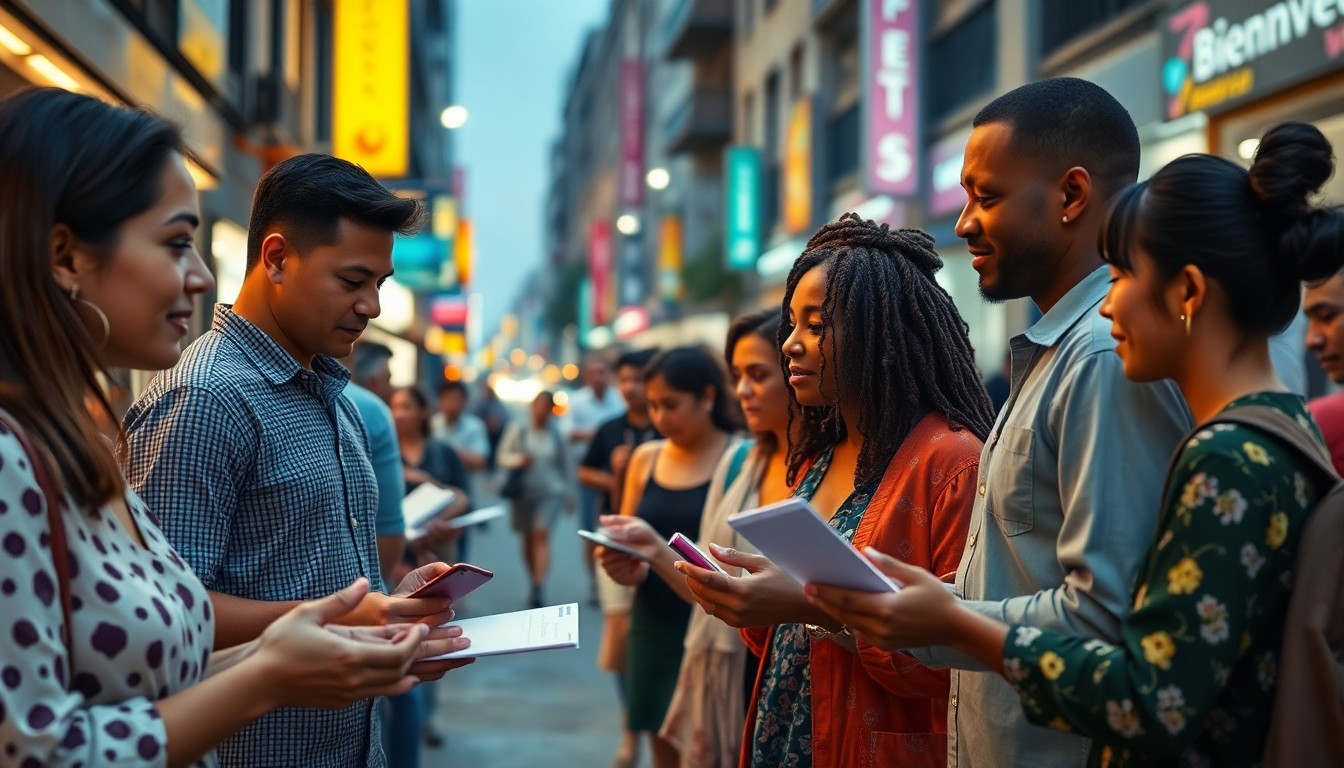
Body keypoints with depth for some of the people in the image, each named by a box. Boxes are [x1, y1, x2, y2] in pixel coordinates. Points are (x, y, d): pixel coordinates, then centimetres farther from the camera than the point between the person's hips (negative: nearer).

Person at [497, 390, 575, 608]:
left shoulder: (556, 434, 2)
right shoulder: (517, 430, 1)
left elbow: (564, 465, 10)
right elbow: (503, 456, 2)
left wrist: (569, 495, 14)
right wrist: (519, 460, -20)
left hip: (551, 492, -2)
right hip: (524, 491, 2)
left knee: (541, 534, -16)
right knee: (528, 540, 8)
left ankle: (539, 587, -23)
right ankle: (533, 583, 22)